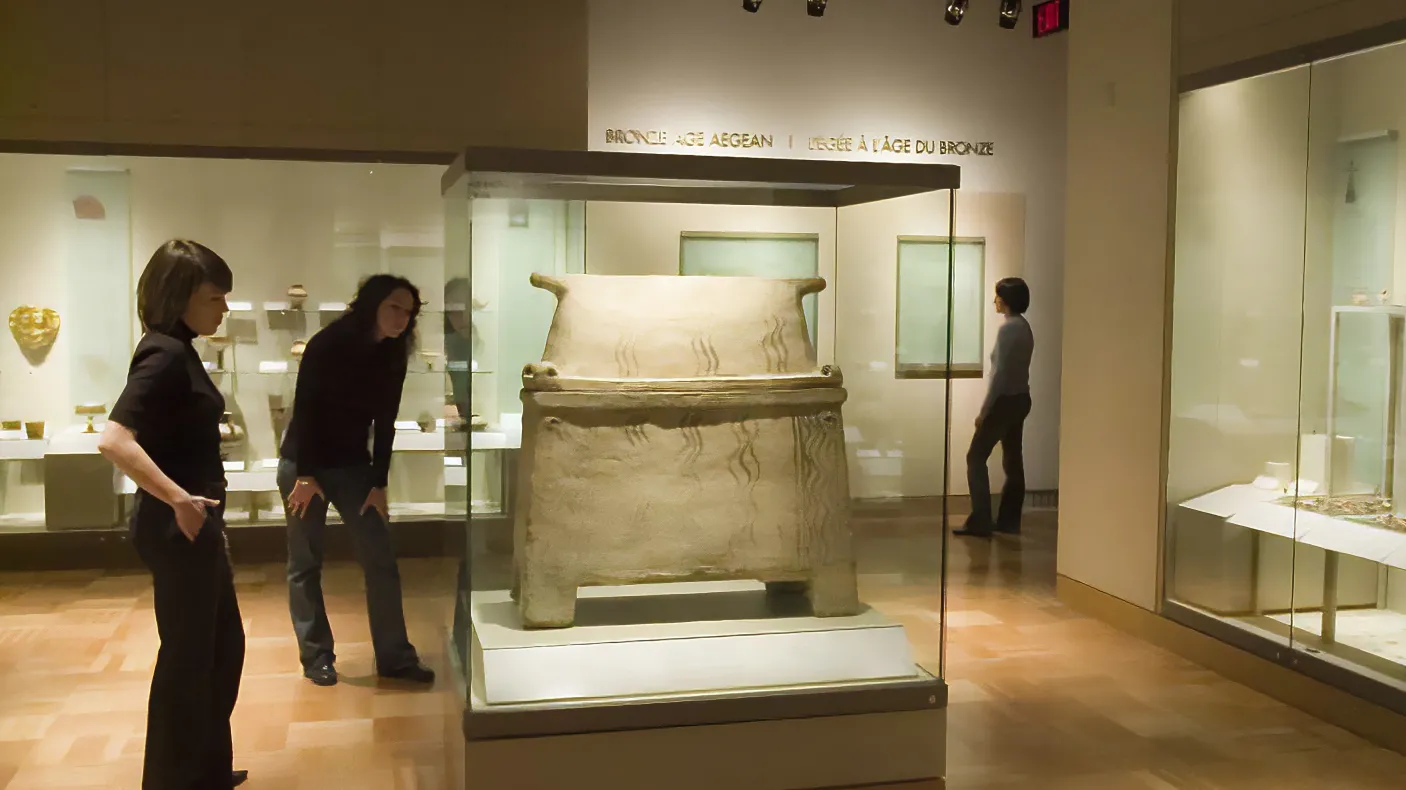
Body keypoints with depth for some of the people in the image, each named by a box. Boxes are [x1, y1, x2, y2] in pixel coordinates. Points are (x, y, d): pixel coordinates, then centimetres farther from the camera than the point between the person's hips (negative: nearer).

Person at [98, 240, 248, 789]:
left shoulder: (177, 350, 10)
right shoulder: (164, 355, -19)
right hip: (177, 528, -10)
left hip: (195, 526, 10)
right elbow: (114, 440, -31)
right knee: (187, 655, 3)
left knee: (223, 645, 19)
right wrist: (179, 500, -30)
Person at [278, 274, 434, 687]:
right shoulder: (326, 345, -15)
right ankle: (316, 657, 12)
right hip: (304, 463, -4)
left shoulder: (393, 360, -1)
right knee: (306, 564, 2)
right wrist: (305, 475, -16)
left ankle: (395, 657, 4)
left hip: (354, 466, 5)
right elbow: (303, 411, -15)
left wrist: (379, 483, -2)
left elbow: (385, 425, 2)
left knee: (381, 560, -1)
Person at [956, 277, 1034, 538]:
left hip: (1005, 400, -9)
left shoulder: (1008, 328, -18)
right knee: (1013, 460, 11)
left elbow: (1000, 373, -21)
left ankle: (980, 522, -5)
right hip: (1020, 399, 9)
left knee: (976, 457, -3)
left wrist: (984, 409, -17)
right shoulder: (1024, 327, 10)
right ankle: (1009, 521, 16)